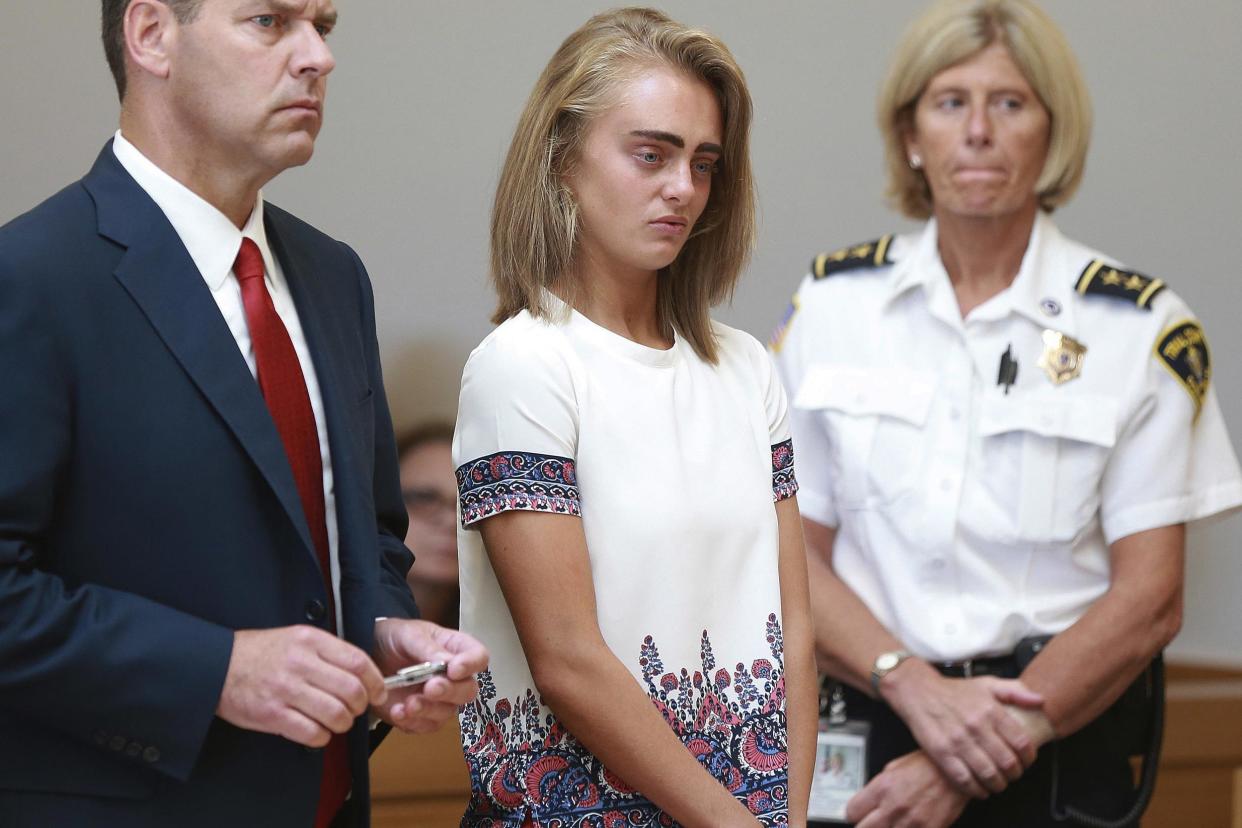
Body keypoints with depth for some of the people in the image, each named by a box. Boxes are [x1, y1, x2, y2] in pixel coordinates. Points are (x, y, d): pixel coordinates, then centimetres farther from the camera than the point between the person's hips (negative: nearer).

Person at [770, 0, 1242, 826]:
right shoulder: (833, 300, 3)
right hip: (864, 727, 2)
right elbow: (792, 554, 1)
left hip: (1060, 742, -1)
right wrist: (918, 688, -16)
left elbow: (1148, 600, -7)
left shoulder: (1141, 324, -4)